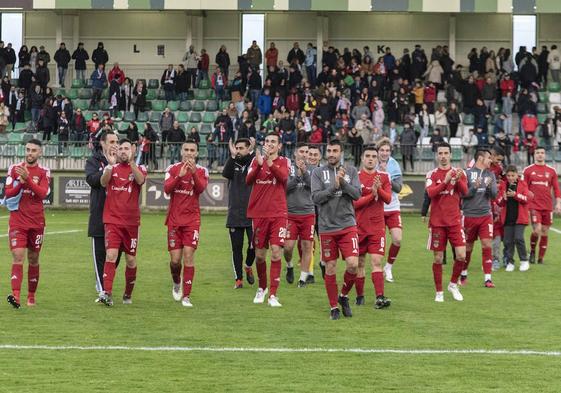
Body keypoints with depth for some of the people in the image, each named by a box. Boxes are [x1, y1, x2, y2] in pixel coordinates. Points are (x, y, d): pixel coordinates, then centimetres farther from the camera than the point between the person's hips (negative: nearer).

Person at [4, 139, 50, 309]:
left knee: (33, 259, 10)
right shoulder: (14, 168, 4)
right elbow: (8, 193, -1)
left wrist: (27, 179, -25)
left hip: (36, 222, 1)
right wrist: (20, 183, -18)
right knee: (18, 256, -14)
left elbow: (43, 193, -15)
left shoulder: (44, 172, 1)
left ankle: (31, 296, 22)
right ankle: (15, 295, -24)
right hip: (17, 220, -1)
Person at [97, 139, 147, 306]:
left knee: (131, 260, 8)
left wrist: (131, 161, -29)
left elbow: (140, 180, -18)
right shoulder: (112, 168, 7)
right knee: (111, 255, -16)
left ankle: (128, 295, 25)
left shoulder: (139, 169, 5)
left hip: (131, 221, 1)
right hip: (112, 220, -1)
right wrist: (110, 165, -26)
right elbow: (103, 182, -13)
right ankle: (107, 294, -22)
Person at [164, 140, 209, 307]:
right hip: (174, 219, 1)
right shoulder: (173, 168, 4)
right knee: (175, 259, -1)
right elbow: (167, 189, -11)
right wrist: (180, 175, -24)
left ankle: (186, 296, -6)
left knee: (189, 255, -10)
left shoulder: (201, 171, 3)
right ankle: (176, 283, 31)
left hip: (192, 220, -1)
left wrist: (193, 172, -29)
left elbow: (201, 188, -15)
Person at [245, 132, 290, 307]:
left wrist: (270, 162, -32)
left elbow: (283, 177, -17)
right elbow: (248, 180, -9)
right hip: (259, 213, 2)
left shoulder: (284, 162, 4)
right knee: (260, 255, 7)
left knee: (276, 252, -11)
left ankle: (273, 295, -9)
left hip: (278, 214, -2)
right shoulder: (257, 160, 7)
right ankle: (261, 288, 30)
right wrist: (259, 163, -25)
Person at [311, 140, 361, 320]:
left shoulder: (351, 171, 6)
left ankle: (343, 296, 13)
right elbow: (316, 197, -7)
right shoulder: (318, 172, 3)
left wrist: (343, 182, -17)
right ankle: (334, 307, 15)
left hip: (347, 225, 0)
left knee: (353, 264, -12)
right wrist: (334, 186, -17)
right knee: (330, 268, 3)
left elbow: (357, 194, -4)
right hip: (327, 227, 0)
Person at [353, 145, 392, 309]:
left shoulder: (384, 177, 6)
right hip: (359, 226, 0)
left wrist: (379, 189, -24)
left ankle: (379, 298, -18)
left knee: (377, 261, -10)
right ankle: (360, 296, 17)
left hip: (377, 226, 0)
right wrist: (372, 195, -17)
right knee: (359, 263, 5)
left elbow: (388, 199, -6)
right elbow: (353, 202, -7)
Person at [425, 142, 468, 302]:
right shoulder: (432, 174, 1)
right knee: (438, 258, 1)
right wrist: (445, 181, -27)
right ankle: (439, 292, 12)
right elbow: (430, 193, -15)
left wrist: (458, 180, -26)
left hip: (454, 221, 1)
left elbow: (465, 192, -8)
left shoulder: (458, 172, 5)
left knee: (461, 255, -9)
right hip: (437, 222, -1)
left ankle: (453, 285, 14)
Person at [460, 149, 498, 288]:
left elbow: (494, 195, 4)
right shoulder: (467, 173, -4)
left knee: (487, 245, -8)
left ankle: (487, 278, -6)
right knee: (468, 247, 8)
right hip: (469, 215, -2)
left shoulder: (490, 175, 8)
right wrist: (474, 187, -22)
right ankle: (463, 275, 28)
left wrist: (489, 186, -16)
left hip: (485, 215, 3)